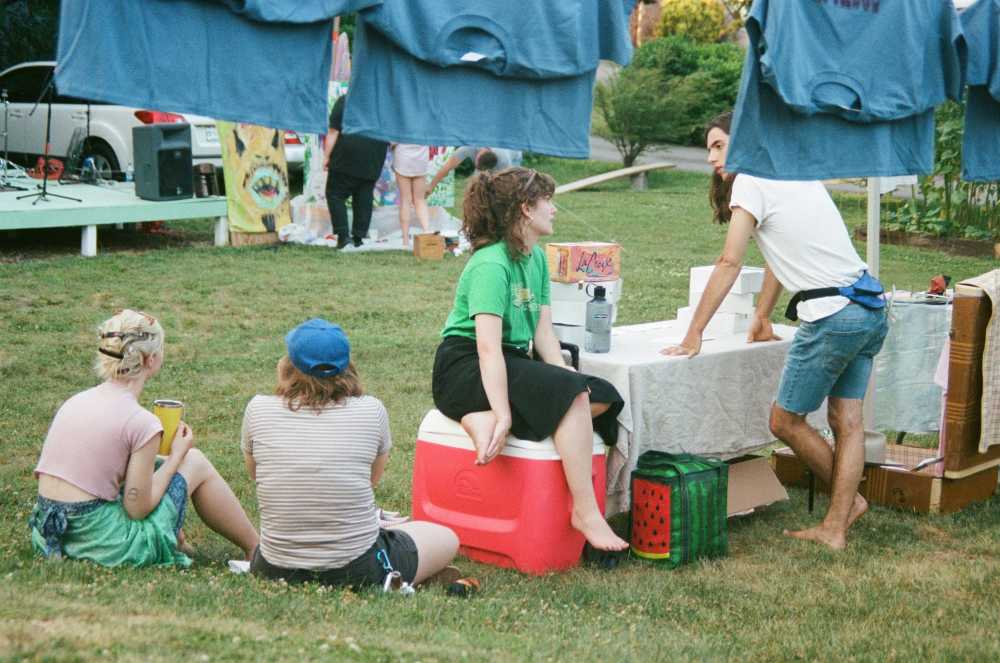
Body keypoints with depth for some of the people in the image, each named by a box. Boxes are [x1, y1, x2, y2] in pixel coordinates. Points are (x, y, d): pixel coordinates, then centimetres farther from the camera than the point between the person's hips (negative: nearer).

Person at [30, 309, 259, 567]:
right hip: (105, 546, -7)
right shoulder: (142, 422, -16)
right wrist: (176, 457, 1)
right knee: (195, 462, 10)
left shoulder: (76, 401, 5)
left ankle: (177, 541, 36)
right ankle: (256, 551, 21)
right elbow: (137, 509, -12)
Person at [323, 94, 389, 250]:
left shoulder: (344, 101, -5)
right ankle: (359, 237, 11)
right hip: (372, 162, 4)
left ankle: (342, 234, -6)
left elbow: (333, 132, -7)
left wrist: (326, 156, -2)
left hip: (346, 159, -4)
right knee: (364, 198, 10)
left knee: (335, 195, 5)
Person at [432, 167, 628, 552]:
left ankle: (481, 420, -17)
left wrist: (566, 378, -11)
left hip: (513, 365, 9)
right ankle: (585, 512, -24)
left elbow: (544, 333, 5)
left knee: (603, 397, -7)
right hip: (465, 369, -9)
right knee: (573, 395, -27)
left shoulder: (537, 258, 11)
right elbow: (488, 347, -26)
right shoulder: (491, 265, -17)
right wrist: (504, 416, -33)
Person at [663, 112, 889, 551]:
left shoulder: (751, 181, -5)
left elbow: (729, 263, -9)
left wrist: (693, 336, -6)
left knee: (786, 421, 6)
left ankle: (848, 499, 20)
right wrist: (762, 317, 32)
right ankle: (835, 526, 9)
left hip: (832, 317, -9)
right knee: (847, 422, 8)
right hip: (871, 311, 9)